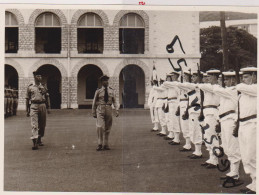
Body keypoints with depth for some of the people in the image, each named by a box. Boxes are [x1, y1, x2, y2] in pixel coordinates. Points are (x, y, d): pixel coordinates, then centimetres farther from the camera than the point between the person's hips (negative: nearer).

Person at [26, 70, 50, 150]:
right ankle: (34, 143, -19)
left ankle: (39, 139, 28)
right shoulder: (30, 87, 5)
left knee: (42, 124, 9)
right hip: (34, 106, -3)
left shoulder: (43, 87, 10)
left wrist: (48, 108, 7)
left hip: (42, 105, 3)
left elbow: (47, 98, 14)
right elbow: (27, 99, 8)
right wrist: (27, 110, 5)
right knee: (34, 125, -12)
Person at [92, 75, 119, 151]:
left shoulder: (112, 91, 9)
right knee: (100, 127, -15)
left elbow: (115, 101, 6)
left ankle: (105, 145, 15)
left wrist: (117, 110, -7)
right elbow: (94, 102, 8)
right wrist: (93, 112, 7)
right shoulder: (98, 91, 3)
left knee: (107, 128, 6)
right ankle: (100, 144, -7)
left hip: (109, 109, 3)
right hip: (100, 110, -2)